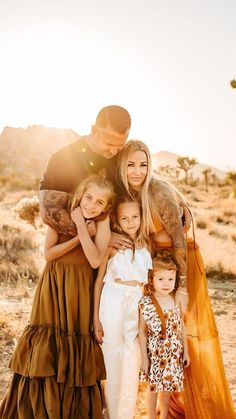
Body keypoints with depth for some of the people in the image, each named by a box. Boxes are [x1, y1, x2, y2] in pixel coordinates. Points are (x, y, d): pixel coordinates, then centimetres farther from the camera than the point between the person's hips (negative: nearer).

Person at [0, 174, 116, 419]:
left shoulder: (102, 221, -8)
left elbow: (95, 261, -18)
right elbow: (48, 253, -9)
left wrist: (81, 226, -21)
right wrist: (78, 238, -17)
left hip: (79, 289, -1)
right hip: (53, 284, 2)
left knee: (74, 352, 4)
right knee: (45, 350, 6)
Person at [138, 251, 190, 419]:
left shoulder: (176, 300, -4)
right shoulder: (146, 303, -15)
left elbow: (182, 327, 5)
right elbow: (142, 331, -9)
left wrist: (186, 351, 9)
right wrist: (144, 357, -7)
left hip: (174, 354, 3)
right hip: (155, 353, -3)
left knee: (167, 386, 17)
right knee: (153, 387, 11)